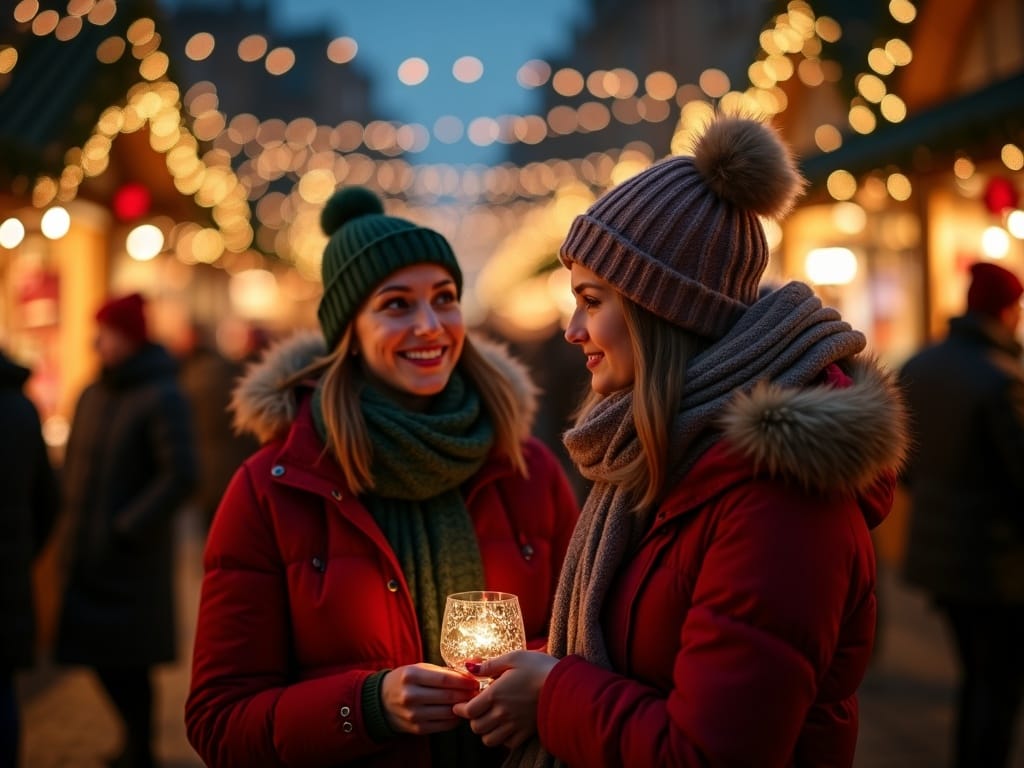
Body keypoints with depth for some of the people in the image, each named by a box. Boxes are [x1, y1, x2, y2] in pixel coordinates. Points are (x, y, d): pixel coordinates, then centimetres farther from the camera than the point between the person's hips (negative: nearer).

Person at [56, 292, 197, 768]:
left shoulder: (161, 398, -11)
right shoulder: (92, 396, 11)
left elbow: (181, 476, -17)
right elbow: (75, 461, 22)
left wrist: (127, 528, -17)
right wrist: (74, 511, 7)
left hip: (130, 558, -7)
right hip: (89, 552, 7)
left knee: (124, 661, -1)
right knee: (101, 656, 12)